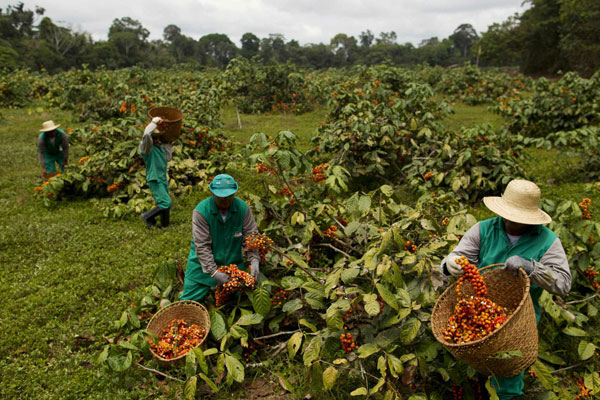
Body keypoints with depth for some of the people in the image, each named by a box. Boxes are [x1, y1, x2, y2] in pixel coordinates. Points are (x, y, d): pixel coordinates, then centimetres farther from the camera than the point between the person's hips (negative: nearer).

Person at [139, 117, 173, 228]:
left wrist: (168, 145, 16)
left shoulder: (160, 147, 12)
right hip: (154, 180, -8)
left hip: (163, 179, 8)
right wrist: (154, 122, -20)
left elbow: (167, 158, 22)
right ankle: (147, 217, 0)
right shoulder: (146, 147, -12)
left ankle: (164, 225, 25)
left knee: (165, 205, 12)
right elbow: (146, 135, -31)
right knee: (166, 203, -17)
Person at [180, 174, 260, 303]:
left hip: (234, 262, 2)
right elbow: (202, 246, -21)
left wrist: (254, 260, -21)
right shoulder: (201, 211, -20)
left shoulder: (243, 208, -12)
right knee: (190, 301, 0)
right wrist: (214, 272, -26)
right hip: (204, 263, -2)